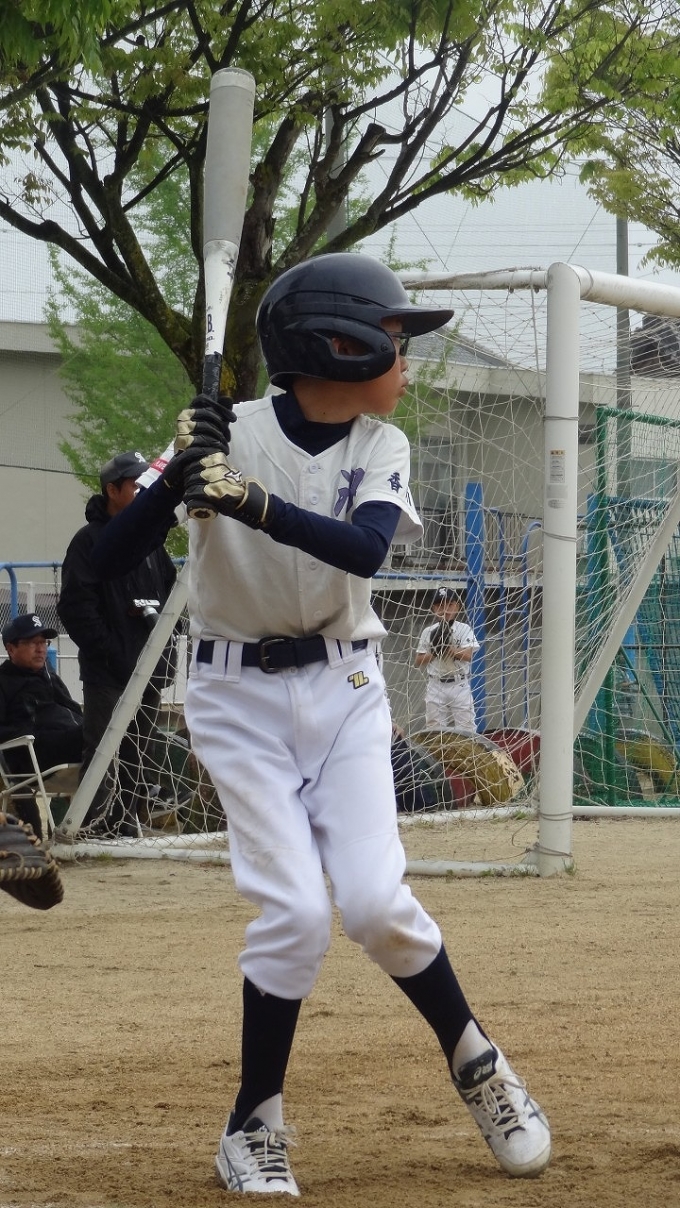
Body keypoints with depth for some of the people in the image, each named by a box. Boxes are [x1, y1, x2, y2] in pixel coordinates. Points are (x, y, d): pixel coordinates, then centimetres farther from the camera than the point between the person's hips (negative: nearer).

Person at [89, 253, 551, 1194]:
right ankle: (254, 1125, 2)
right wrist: (180, 475, -34)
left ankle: (473, 1057, 12)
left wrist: (253, 503, -38)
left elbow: (365, 548, -24)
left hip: (344, 691, 2)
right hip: (240, 696, -2)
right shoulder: (231, 435, -13)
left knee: (375, 900, -13)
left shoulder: (382, 447, -3)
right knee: (294, 911, -14)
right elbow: (110, 558, -18)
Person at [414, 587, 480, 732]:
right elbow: (418, 661, 5)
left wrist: (446, 647, -19)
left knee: (466, 728, -2)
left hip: (460, 686, -2)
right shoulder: (428, 632, 5)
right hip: (436, 686, 2)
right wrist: (434, 652, -11)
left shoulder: (464, 630, 0)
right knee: (435, 730, 4)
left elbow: (468, 655, -13)